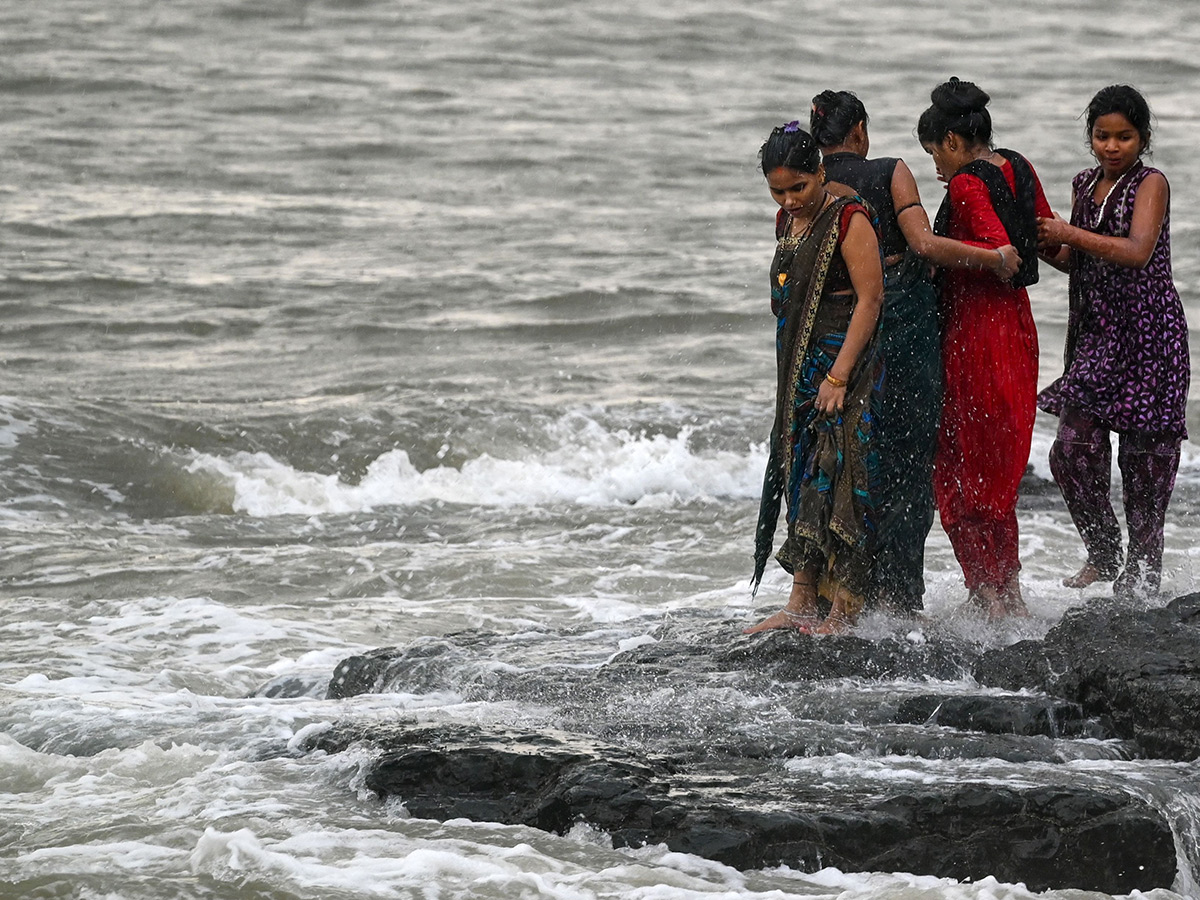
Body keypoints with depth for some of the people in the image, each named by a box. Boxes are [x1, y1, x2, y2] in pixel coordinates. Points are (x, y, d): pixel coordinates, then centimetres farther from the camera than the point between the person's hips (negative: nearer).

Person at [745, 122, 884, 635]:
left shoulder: (849, 221, -11)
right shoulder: (787, 224, 13)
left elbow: (870, 299, -16)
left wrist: (838, 375, -21)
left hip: (847, 363, -8)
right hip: (801, 371, 8)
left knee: (835, 480, -11)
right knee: (802, 481, 5)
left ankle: (843, 610, -9)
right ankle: (802, 607, 6)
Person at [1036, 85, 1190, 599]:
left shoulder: (1150, 184, -7)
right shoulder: (1085, 185, 12)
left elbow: (1138, 252, -22)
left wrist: (1071, 234, -24)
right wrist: (1040, 242, 1)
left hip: (1148, 331, -6)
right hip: (1096, 331, 6)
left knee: (1144, 455, -2)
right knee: (1073, 449, -3)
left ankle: (1143, 571, 9)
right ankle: (1104, 554, 15)